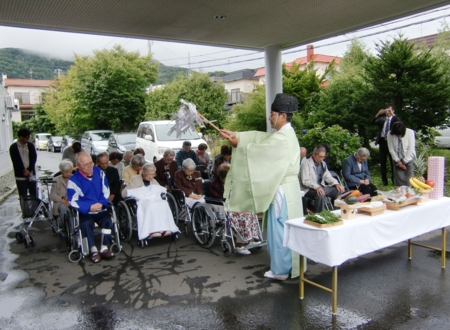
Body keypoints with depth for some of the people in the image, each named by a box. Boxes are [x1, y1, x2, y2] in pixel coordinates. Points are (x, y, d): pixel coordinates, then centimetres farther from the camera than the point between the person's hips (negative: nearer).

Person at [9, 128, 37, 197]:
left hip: (31, 175, 3)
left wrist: (29, 170, -12)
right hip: (20, 176, -2)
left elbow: (34, 159, 1)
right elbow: (15, 162, -7)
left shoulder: (31, 145, 5)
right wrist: (25, 172, -13)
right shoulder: (13, 147, -4)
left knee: (34, 195, 7)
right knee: (23, 196, 2)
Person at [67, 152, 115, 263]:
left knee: (107, 220, -25)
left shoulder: (99, 172, 0)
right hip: (84, 212, -2)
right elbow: (73, 201, -13)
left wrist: (101, 203, -13)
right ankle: (93, 251, -17)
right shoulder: (74, 180, -11)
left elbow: (106, 191, 4)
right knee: (86, 223, -31)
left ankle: (104, 248, -18)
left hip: (100, 209, 3)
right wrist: (89, 207, -23)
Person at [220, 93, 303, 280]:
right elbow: (258, 138, 9)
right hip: (283, 188, 10)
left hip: (282, 190, -10)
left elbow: (259, 150, -22)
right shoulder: (283, 134, 13)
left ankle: (281, 270, 12)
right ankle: (287, 265, 29)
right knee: (285, 229, 17)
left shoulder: (283, 137, -20)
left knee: (279, 229, 0)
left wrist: (238, 144, -10)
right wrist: (236, 135, 0)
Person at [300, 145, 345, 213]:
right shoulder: (306, 163, -10)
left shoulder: (323, 163, 13)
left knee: (338, 190, -11)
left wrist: (336, 184, -7)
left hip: (321, 186, 7)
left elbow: (328, 176, 14)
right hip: (309, 189, -7)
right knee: (320, 194, -35)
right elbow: (305, 181, -18)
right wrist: (316, 187, -33)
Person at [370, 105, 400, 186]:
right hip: (382, 142, 3)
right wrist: (378, 114, -8)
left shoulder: (395, 119, 5)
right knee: (382, 162, 5)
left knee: (393, 161, 3)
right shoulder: (382, 119, 14)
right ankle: (384, 180, 12)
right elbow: (372, 123, 2)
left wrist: (392, 114, -18)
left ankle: (395, 180, 12)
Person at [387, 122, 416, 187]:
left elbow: (411, 149, -13)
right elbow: (391, 149, -6)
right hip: (397, 160, 1)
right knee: (398, 179, -2)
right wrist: (398, 161, -7)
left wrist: (404, 162, -10)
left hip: (408, 159, -1)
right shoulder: (390, 135, -14)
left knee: (409, 180, -4)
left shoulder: (410, 132, -16)